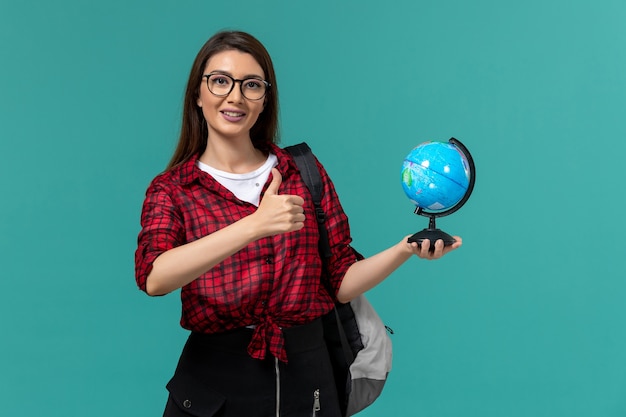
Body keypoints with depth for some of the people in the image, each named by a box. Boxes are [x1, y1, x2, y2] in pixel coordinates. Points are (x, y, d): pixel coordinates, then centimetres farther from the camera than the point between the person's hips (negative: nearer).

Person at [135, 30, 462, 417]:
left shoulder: (306, 173, 4)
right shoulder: (171, 189, -2)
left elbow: (341, 282, 3)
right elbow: (153, 277, -23)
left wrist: (406, 249, -14)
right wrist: (255, 226, -33)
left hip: (305, 375, 2)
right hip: (214, 381, -2)